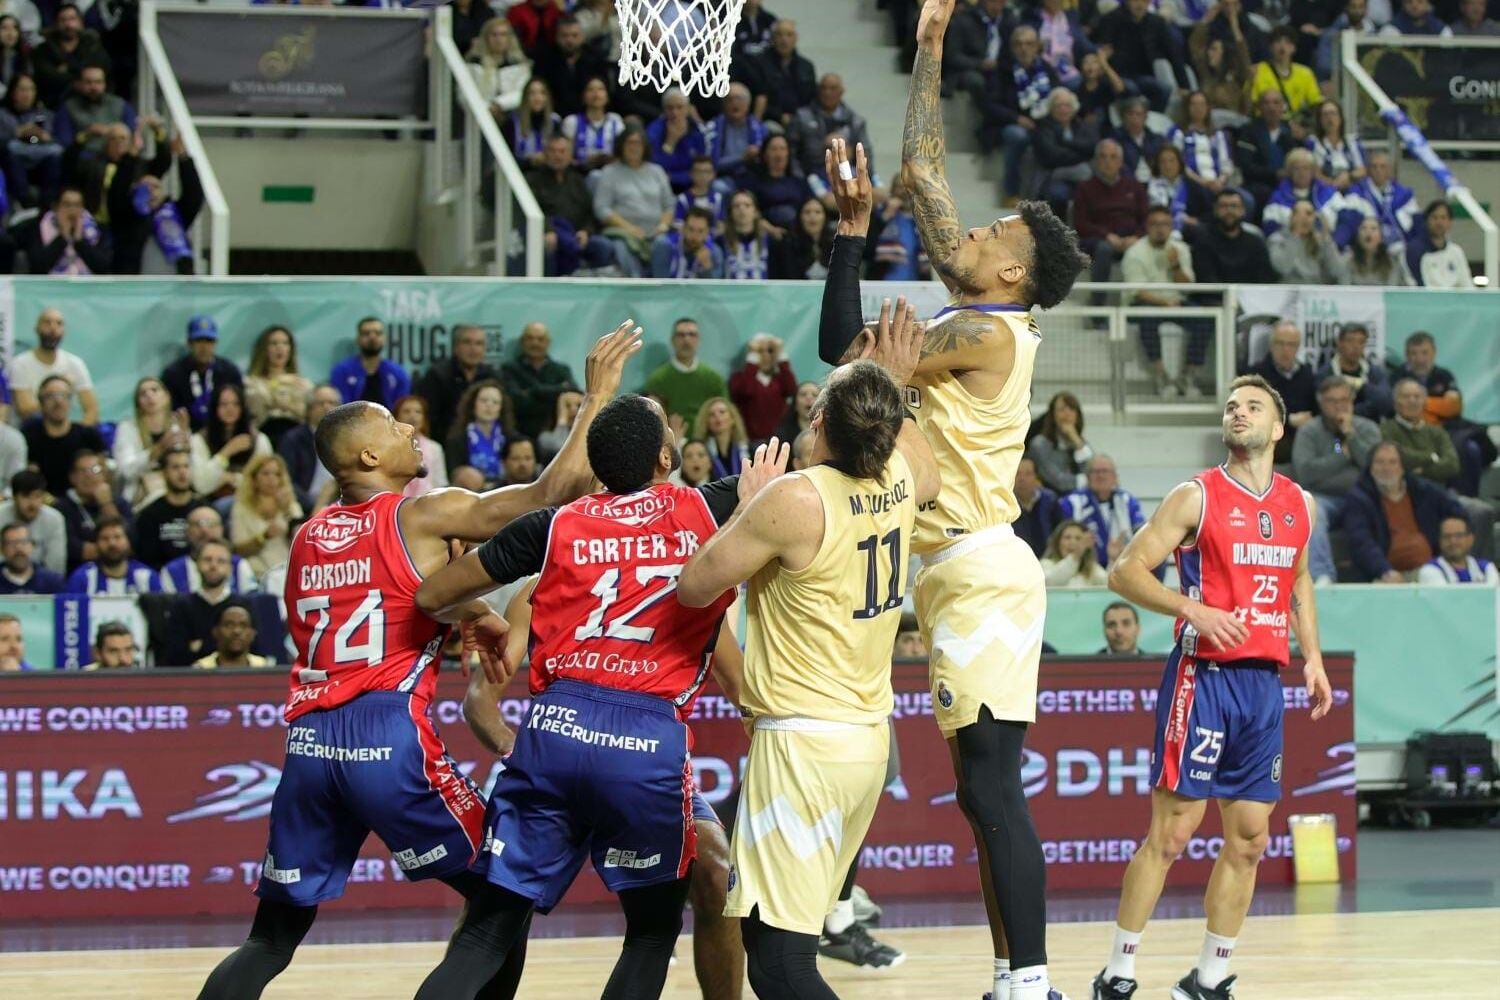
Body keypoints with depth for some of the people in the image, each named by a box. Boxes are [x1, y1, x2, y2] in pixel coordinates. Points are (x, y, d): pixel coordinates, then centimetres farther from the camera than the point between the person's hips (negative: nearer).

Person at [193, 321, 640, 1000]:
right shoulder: (425, 516, -1)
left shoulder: (309, 537, 18)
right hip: (388, 738, -6)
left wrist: (464, 619, 35)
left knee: (274, 936, 13)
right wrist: (598, 394, 6)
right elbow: (553, 491, -4)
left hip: (310, 741, 6)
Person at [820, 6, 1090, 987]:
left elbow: (854, 357, -14)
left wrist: (854, 229, -6)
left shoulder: (987, 330, -12)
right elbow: (923, 173, 19)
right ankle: (1017, 978, 12)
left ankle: (1030, 980, -15)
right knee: (985, 786, 10)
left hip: (980, 571, -10)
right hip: (961, 567, 10)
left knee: (990, 781, -12)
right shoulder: (978, 319, 12)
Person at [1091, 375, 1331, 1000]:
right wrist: (1192, 609, -21)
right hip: (1204, 676, -6)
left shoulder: (1299, 505, 12)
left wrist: (1312, 656, 16)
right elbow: (1125, 572, -8)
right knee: (1172, 831, -7)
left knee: (1248, 837, 7)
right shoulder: (1197, 497, -5)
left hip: (1264, 683, 6)